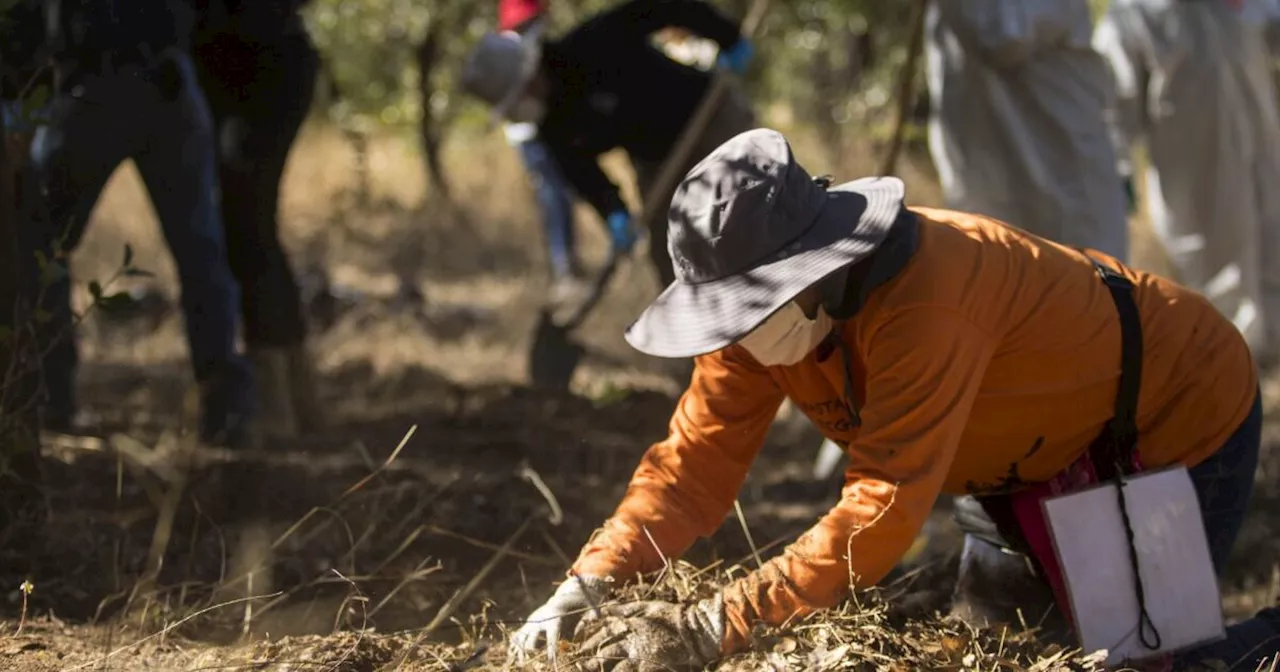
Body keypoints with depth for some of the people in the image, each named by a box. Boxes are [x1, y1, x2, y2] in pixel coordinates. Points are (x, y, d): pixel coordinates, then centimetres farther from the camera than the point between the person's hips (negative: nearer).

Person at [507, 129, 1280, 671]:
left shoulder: (922, 300, -42)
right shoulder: (764, 307, -17)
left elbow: (884, 510, -44)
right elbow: (694, 467, -14)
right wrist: (586, 587, -30)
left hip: (1180, 422, -8)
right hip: (1050, 456, 8)